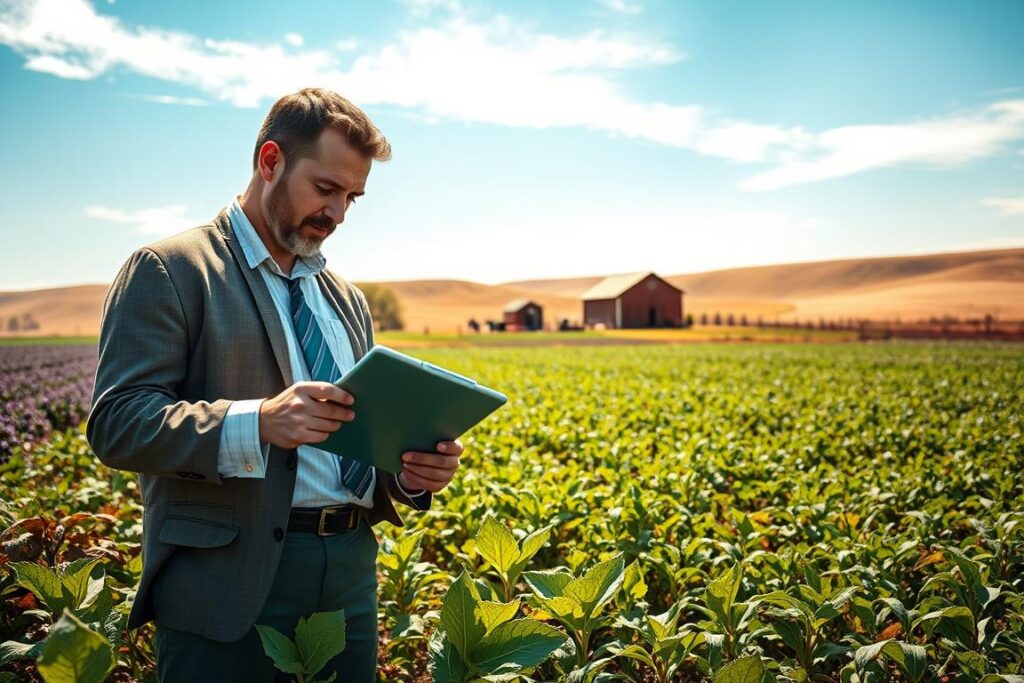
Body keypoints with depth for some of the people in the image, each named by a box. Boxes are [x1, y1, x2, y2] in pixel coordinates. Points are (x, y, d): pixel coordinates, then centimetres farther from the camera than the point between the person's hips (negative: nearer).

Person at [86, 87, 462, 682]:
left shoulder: (348, 300, 16)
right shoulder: (167, 271, -4)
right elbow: (117, 422, -12)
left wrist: (412, 470, -3)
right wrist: (257, 422, -27)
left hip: (352, 572, 6)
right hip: (232, 576, -5)